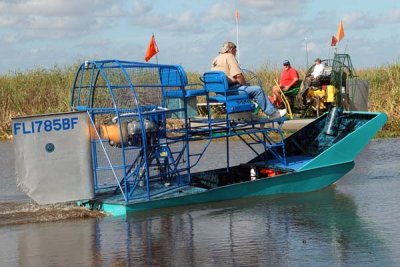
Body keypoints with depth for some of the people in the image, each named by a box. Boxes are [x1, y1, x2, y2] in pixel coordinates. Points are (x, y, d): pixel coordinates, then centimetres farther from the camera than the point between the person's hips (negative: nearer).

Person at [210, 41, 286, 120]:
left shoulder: (216, 59, 20)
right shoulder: (229, 56, -8)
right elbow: (238, 76, -17)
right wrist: (246, 84, 0)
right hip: (231, 89, -10)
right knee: (258, 90, -13)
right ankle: (272, 112, -11)